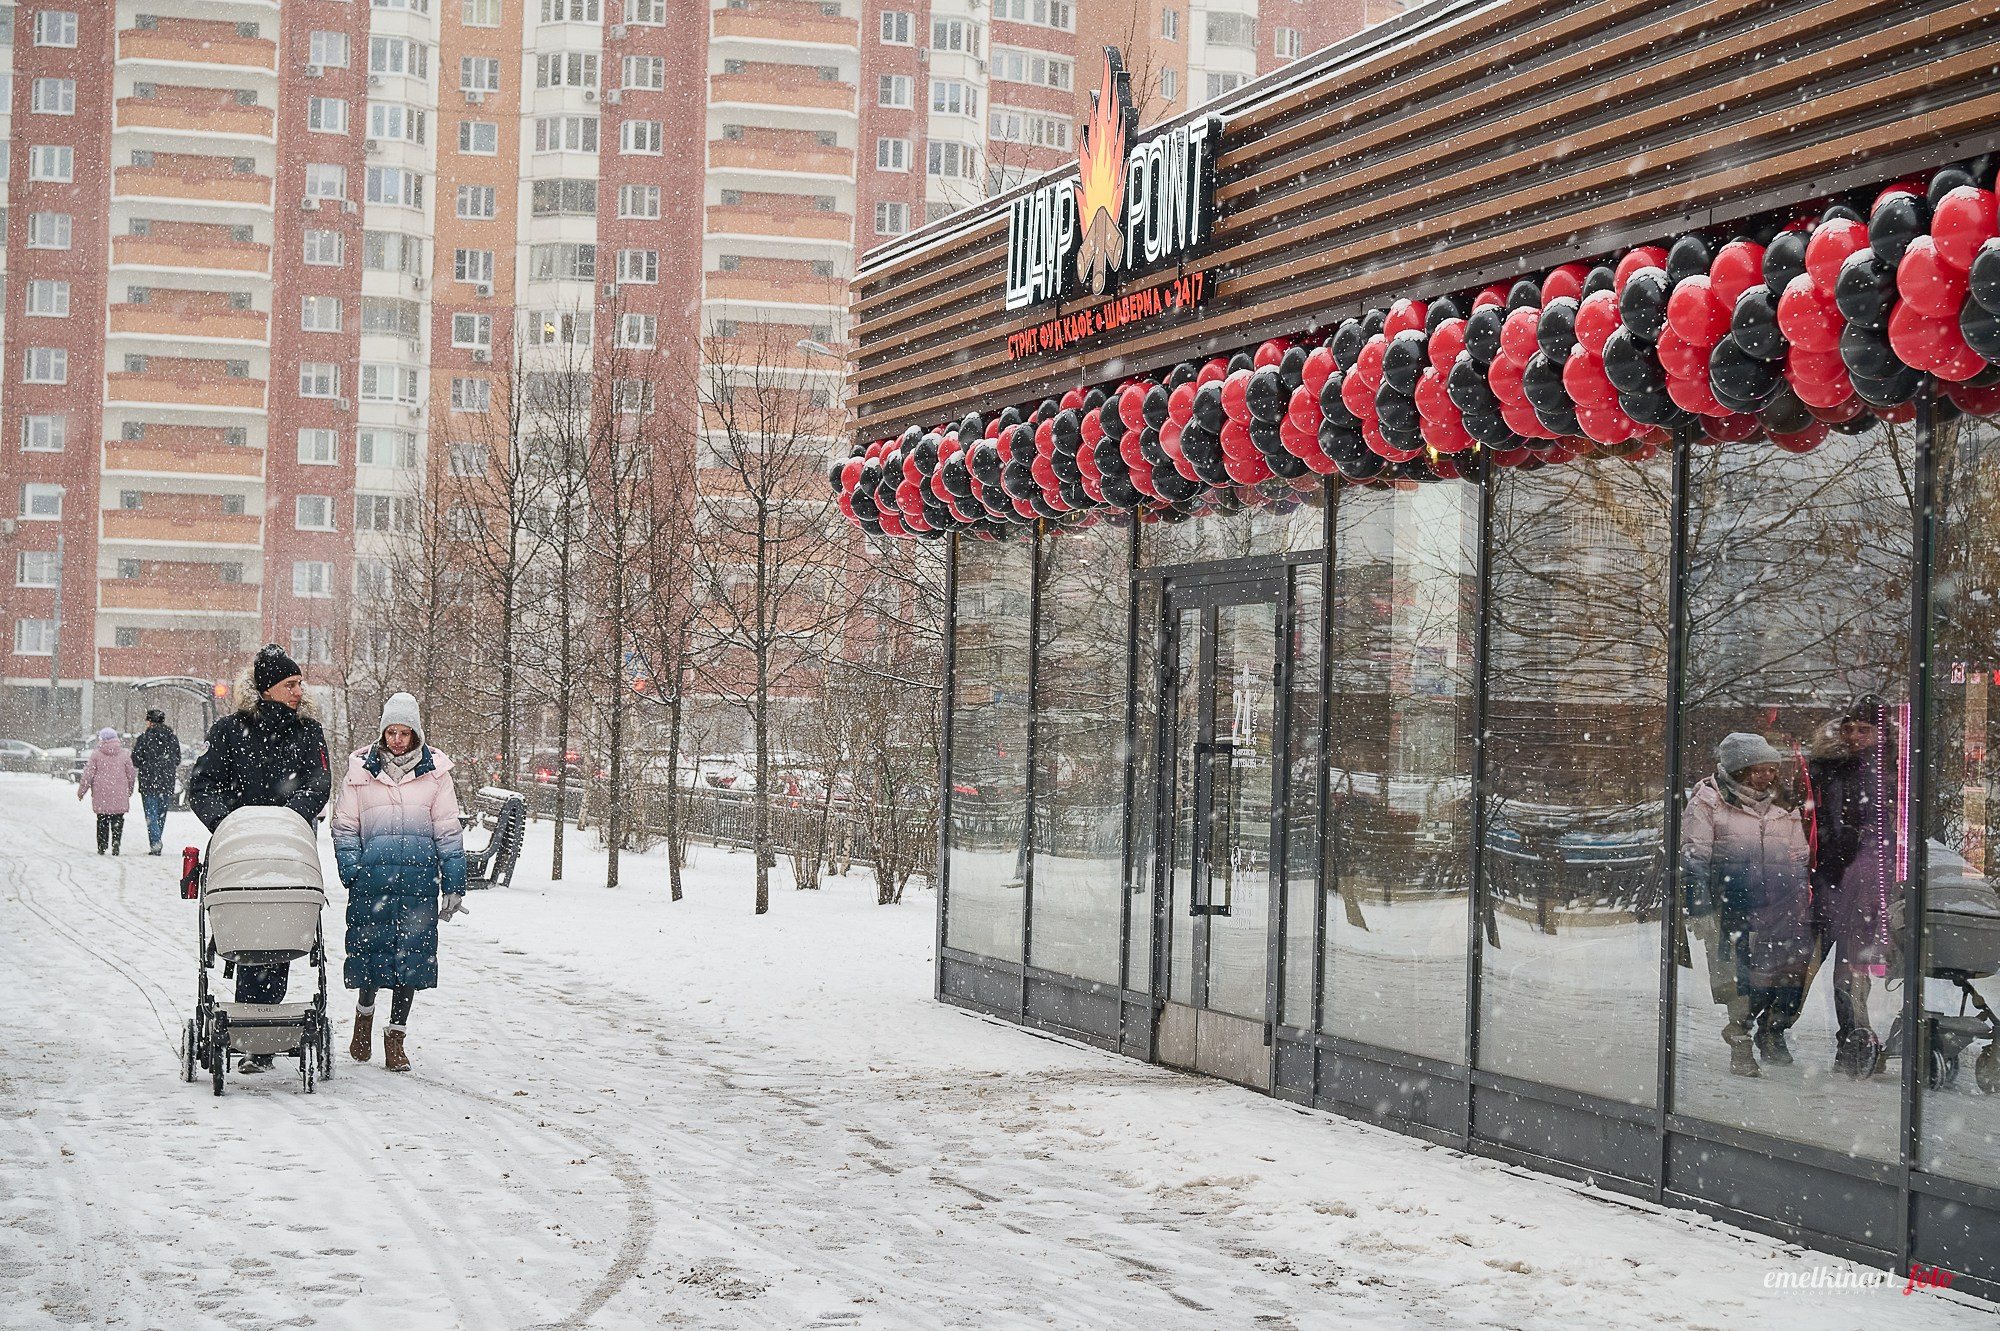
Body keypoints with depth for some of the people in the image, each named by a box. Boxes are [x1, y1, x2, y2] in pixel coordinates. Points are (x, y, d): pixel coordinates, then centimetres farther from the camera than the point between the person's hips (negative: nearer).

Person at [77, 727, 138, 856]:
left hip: (101, 796, -1)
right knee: (118, 820, 3)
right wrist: (129, 791, 25)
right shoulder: (124, 754, 4)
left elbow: (88, 774, -1)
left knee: (102, 821, 8)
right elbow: (131, 774, 10)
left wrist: (81, 791, 8)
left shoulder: (96, 754, -2)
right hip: (119, 796, 1)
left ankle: (102, 846, 7)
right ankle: (116, 842, -14)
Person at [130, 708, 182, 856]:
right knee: (162, 815, 15)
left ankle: (155, 844, -14)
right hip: (167, 784, 4)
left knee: (152, 815, -2)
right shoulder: (173, 738, 3)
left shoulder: (144, 739, -10)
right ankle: (157, 843, 22)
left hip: (149, 784, -4)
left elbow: (136, 762, -6)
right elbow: (177, 760, 12)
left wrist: (135, 748, 12)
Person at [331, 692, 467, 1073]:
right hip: (373, 880, -1)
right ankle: (364, 1014, 31)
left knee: (412, 958, 0)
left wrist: (454, 885, 5)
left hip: (419, 882, 1)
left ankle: (395, 1036, 14)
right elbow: (345, 826, 10)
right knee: (371, 953, 2)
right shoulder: (361, 770, 5)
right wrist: (351, 870, -3)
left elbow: (447, 831, 9)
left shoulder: (434, 771, 7)